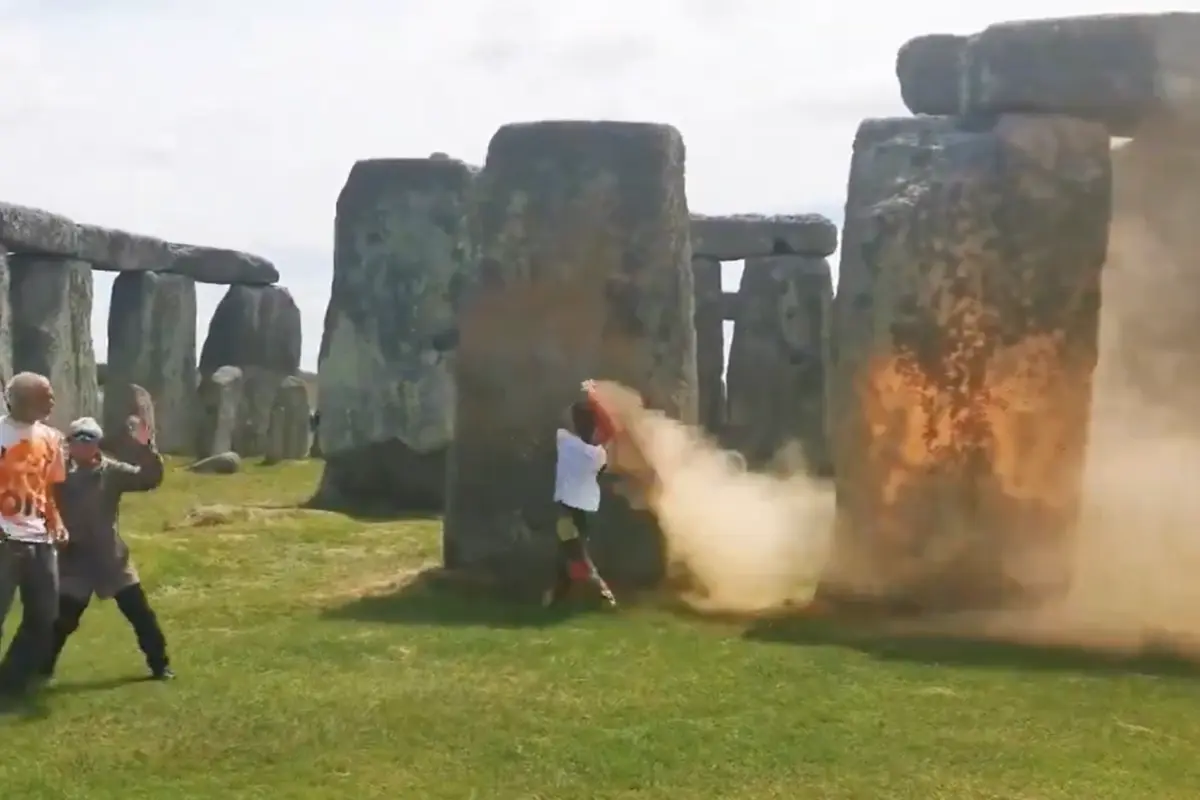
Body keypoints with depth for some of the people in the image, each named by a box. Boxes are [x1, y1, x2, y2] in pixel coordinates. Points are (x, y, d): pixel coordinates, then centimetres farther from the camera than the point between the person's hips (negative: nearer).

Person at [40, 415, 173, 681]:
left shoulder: (111, 471, -4)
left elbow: (150, 479, -12)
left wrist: (145, 447, -24)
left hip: (111, 558, 2)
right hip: (73, 560, -2)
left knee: (141, 613, 5)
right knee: (62, 620, 1)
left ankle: (160, 665, 18)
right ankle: (42, 670, 19)